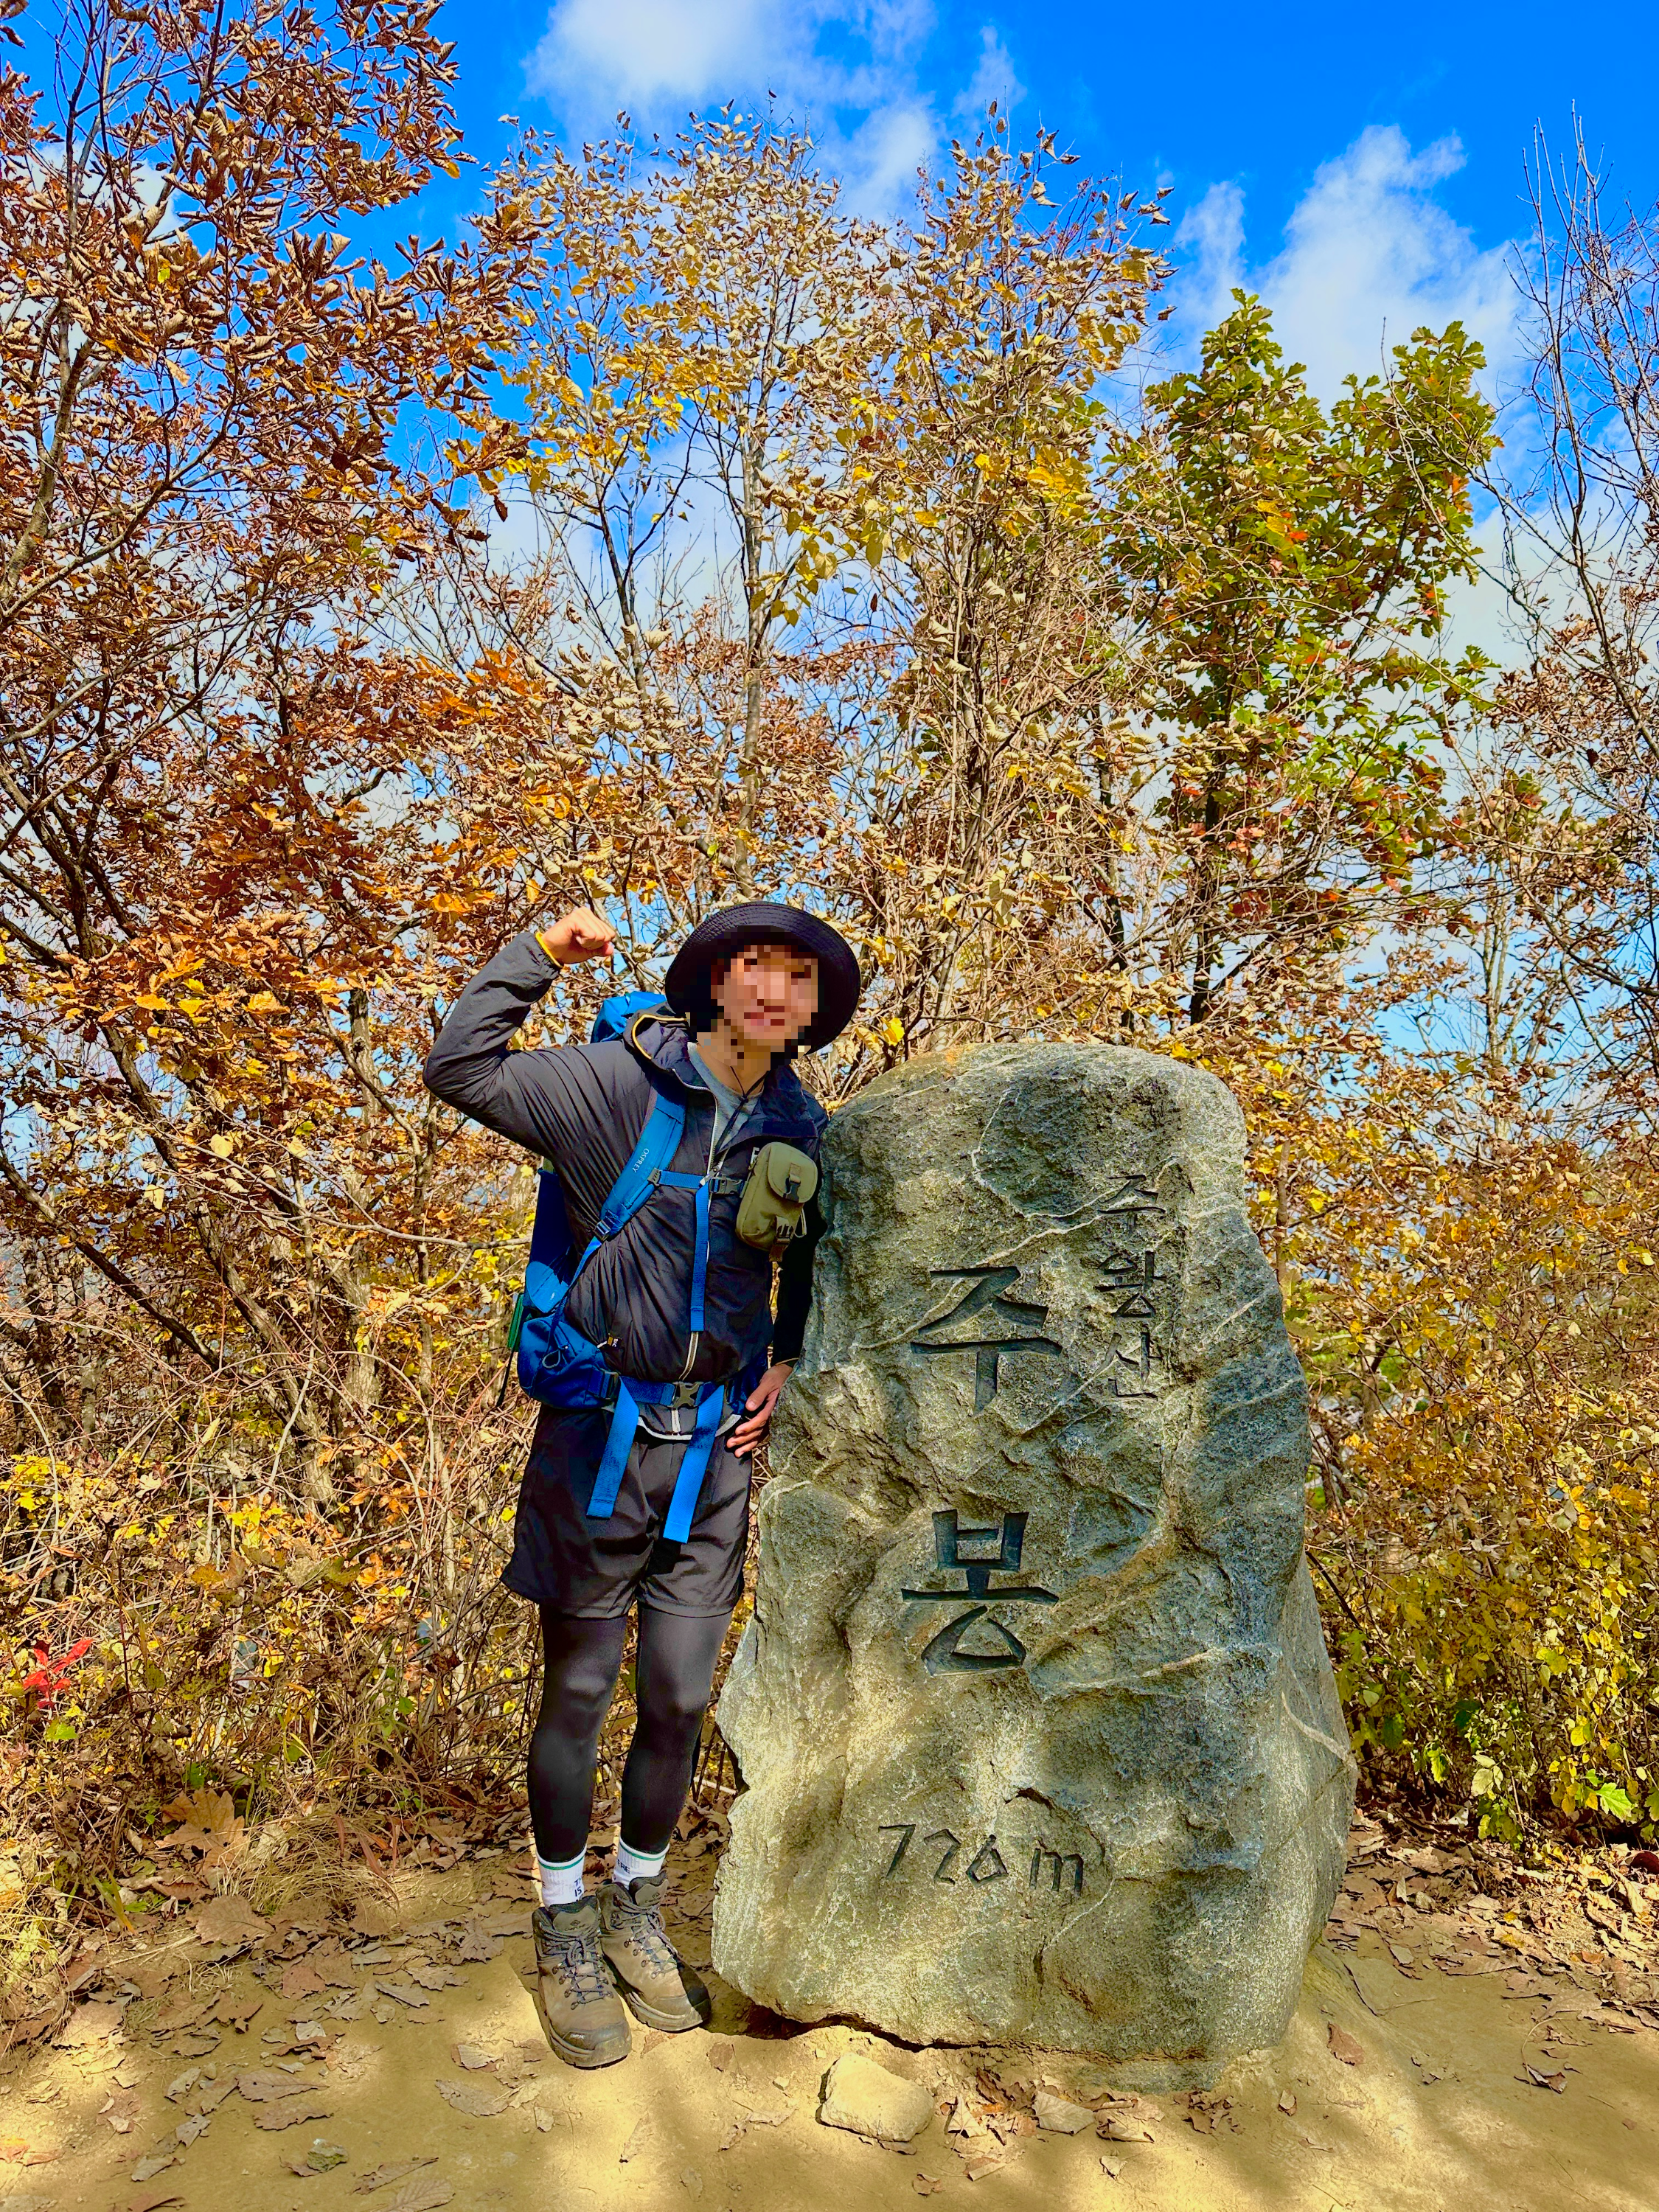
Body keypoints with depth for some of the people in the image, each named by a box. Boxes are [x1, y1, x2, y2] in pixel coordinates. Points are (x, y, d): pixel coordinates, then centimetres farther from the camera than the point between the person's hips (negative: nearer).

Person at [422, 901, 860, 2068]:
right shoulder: (620, 1083, -9)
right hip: (601, 1429, -3)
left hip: (715, 1444, 4)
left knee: (682, 1699, 12)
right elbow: (460, 1067, -11)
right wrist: (537, 953, -12)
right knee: (579, 1693, 9)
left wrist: (788, 1364, 5)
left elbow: (816, 1264, 19)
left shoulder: (804, 1131, 4)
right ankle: (566, 1933, 29)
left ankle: (637, 1915, 35)